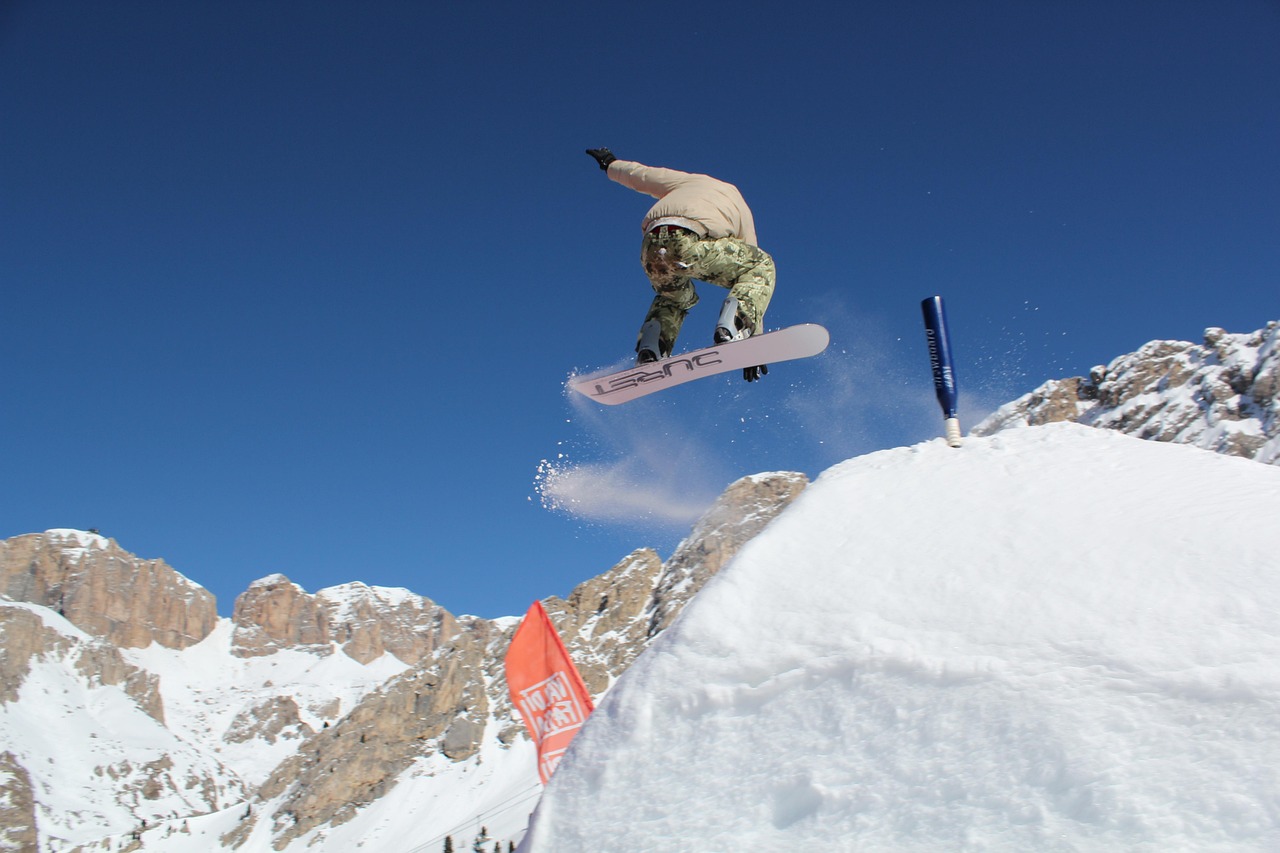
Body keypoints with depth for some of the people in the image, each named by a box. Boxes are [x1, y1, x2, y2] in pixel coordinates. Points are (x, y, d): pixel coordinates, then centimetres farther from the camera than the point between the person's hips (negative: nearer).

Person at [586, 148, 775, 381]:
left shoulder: (690, 181, 37)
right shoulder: (743, 211, 31)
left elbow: (638, 174, 42)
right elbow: (756, 266, 28)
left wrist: (611, 164, 66)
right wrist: (754, 337, 29)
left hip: (651, 246, 4)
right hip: (690, 243, -4)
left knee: (674, 298, 35)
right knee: (763, 267, 19)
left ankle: (647, 356, 12)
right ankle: (729, 332, -4)